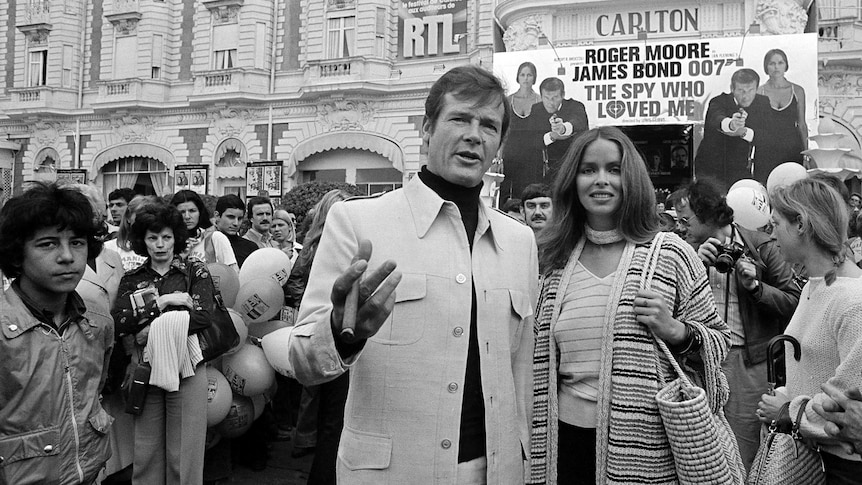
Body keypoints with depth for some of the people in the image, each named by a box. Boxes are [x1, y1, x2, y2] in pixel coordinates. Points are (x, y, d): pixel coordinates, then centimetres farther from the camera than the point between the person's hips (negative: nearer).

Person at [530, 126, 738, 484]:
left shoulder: (670, 255, -3)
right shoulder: (555, 265, 3)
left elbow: (719, 340, 3)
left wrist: (676, 331, -16)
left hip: (647, 450, -2)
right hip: (567, 445, 2)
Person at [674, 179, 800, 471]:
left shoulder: (760, 246, -3)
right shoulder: (689, 250, 6)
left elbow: (795, 302, -4)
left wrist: (754, 285, -17)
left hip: (748, 361, -3)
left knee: (744, 458, 6)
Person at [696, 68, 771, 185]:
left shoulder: (763, 103, 0)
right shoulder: (719, 102, -13)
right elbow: (716, 119, -37)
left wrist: (744, 132, -29)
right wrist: (730, 124, -61)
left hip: (742, 171, 3)